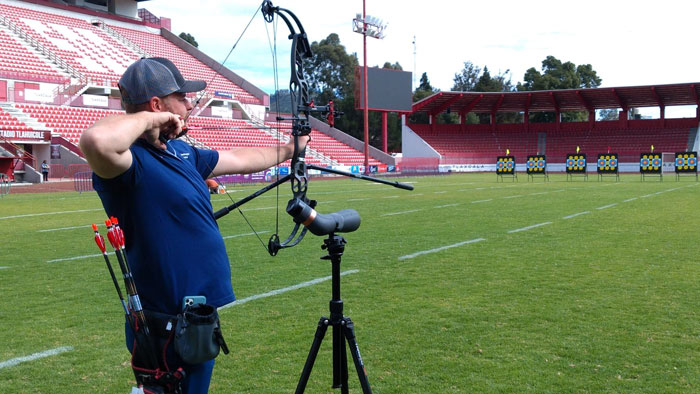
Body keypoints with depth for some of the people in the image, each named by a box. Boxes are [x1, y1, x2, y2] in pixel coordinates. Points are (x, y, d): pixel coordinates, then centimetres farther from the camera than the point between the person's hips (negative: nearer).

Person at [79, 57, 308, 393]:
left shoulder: (180, 151, 10)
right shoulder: (133, 160, -20)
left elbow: (238, 159, 25)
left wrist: (287, 150, 37)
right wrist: (150, 118, -26)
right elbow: (97, 140, -43)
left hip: (201, 311, 9)